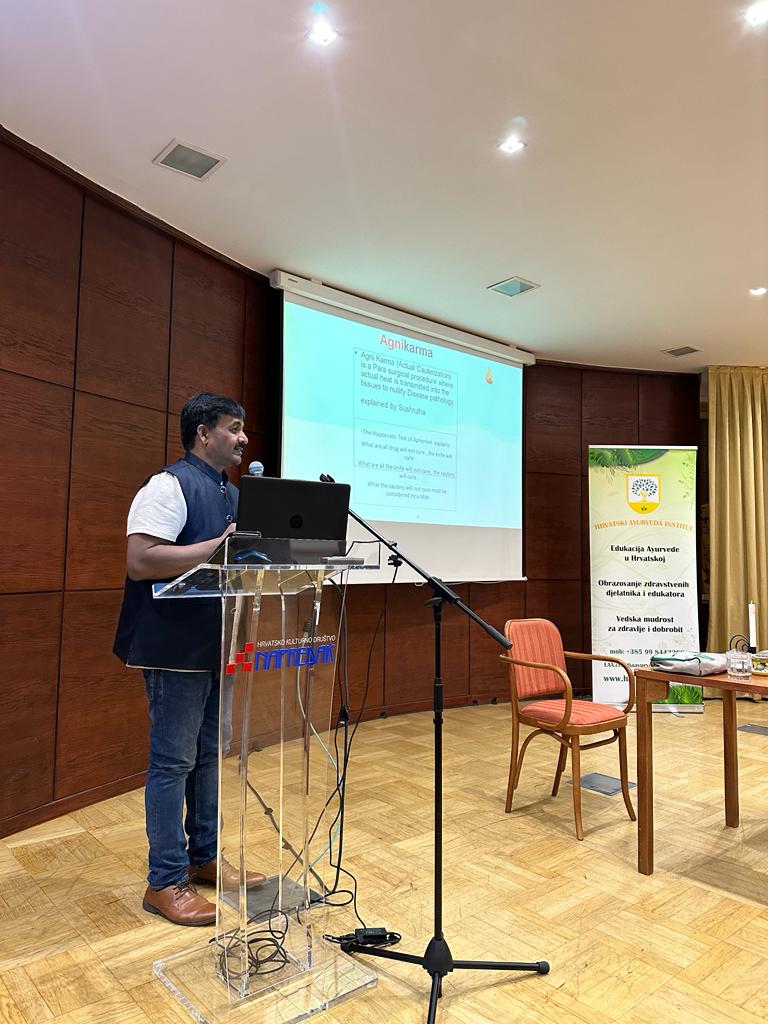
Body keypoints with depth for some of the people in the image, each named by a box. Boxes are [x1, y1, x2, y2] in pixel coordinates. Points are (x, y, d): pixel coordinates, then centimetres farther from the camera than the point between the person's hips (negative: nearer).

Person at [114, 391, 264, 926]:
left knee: (209, 754, 16)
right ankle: (166, 882, 16)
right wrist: (221, 546, -24)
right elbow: (140, 561, -24)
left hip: (219, 646, 9)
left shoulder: (232, 493, 15)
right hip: (178, 648, -8)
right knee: (173, 760, 2)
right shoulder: (169, 485, -13)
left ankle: (204, 856, 31)